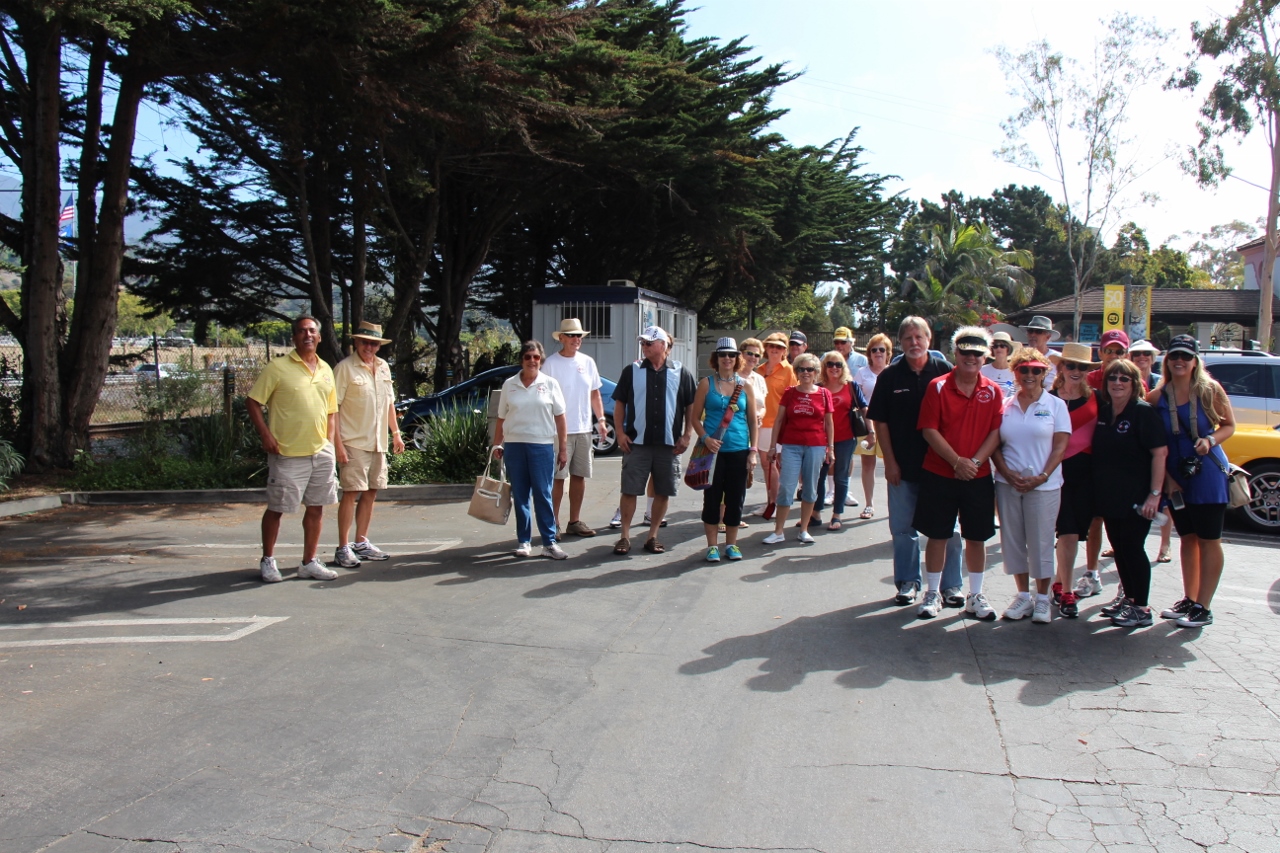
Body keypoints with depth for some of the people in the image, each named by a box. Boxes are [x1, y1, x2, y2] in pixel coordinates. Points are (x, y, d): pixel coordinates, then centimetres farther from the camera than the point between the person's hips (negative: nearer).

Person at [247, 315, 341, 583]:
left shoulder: (326, 370, 12)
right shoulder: (278, 367, -5)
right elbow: (252, 402, -5)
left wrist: (330, 441, 9)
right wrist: (265, 434, -13)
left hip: (321, 452, 5)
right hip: (287, 453, -5)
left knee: (316, 508, 9)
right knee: (276, 508, 4)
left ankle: (309, 563, 19)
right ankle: (267, 560, 21)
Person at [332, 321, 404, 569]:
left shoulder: (383, 367, 12)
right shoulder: (345, 368, -8)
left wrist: (396, 433, 17)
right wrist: (337, 443, -17)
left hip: (378, 443, 7)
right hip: (353, 443, -6)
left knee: (370, 492, 11)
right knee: (351, 493, -5)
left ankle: (361, 543, 22)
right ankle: (343, 548, 2)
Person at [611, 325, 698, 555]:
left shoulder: (681, 373, 4)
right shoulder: (632, 371, 5)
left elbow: (691, 406, 7)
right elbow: (620, 403, 8)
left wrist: (687, 435, 0)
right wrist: (620, 433, -2)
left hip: (669, 444, 1)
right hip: (637, 442, 0)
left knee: (663, 492, 6)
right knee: (629, 490, 0)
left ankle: (653, 536, 17)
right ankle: (625, 536, 9)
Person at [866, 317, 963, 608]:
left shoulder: (945, 371, -2)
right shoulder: (890, 376, 1)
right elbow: (880, 421, 3)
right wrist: (889, 461, -3)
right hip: (902, 466, 1)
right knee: (903, 528, 9)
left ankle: (950, 585, 17)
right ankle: (908, 582, 22)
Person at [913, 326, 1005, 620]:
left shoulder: (993, 391, 4)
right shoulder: (938, 387, -4)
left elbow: (996, 432, -1)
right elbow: (929, 430, -9)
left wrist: (975, 461, -15)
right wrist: (957, 461, -16)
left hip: (979, 477, 2)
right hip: (939, 474, -2)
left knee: (976, 537, 10)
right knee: (937, 535, 6)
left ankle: (975, 596, 24)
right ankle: (933, 593, 20)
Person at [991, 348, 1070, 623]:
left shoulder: (1055, 405, 2)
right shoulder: (1005, 406, 7)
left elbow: (1060, 446, -3)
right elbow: (995, 445, 5)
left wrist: (1042, 477, -14)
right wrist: (1008, 473, -9)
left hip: (1043, 485, -2)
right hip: (1008, 484, 3)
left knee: (1041, 541, 2)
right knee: (1013, 540, 7)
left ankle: (1042, 598, 15)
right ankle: (1023, 595, 20)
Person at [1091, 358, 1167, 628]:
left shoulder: (1143, 412, -11)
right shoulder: (1102, 411, 7)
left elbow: (1160, 453, -15)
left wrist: (1155, 494, -20)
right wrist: (1097, 489, 9)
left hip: (1135, 497, -6)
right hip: (1108, 495, 6)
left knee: (1132, 548, -3)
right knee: (1118, 546, 13)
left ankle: (1142, 609, 8)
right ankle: (1127, 596, 28)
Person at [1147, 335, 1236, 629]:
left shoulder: (1210, 390, -7)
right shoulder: (1157, 397, 0)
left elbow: (1229, 425, 1)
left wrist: (1211, 440, -19)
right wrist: (1167, 478, -3)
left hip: (1208, 474, -3)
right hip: (1175, 476, 4)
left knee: (1208, 540, 2)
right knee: (1187, 538, 14)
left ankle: (1203, 608, 8)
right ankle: (1189, 600, 26)